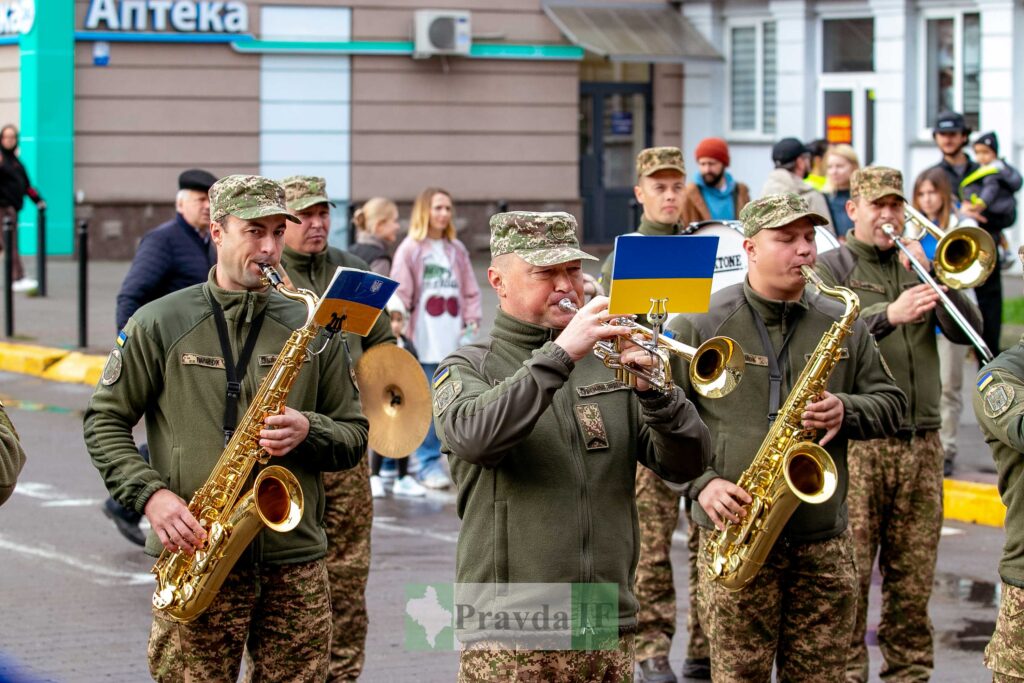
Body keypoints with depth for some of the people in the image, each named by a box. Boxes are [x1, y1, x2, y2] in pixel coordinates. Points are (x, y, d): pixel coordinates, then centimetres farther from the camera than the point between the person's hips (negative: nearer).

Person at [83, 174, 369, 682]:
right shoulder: (158, 325, 3)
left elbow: (354, 435, 12)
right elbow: (104, 421, 5)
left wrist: (308, 432, -10)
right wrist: (149, 494, -10)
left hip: (295, 566, 2)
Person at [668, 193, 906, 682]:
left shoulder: (842, 325, 9)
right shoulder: (700, 324, -1)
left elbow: (890, 403, 14)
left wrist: (846, 411, -8)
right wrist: (702, 482, -14)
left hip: (824, 540, 3)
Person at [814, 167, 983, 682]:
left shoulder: (917, 265, 16)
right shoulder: (832, 267, 4)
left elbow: (967, 330, 5)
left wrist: (932, 275, -8)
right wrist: (889, 315, -27)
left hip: (921, 442, 4)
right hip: (856, 441, -4)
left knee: (913, 575, 7)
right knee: (849, 571, -6)